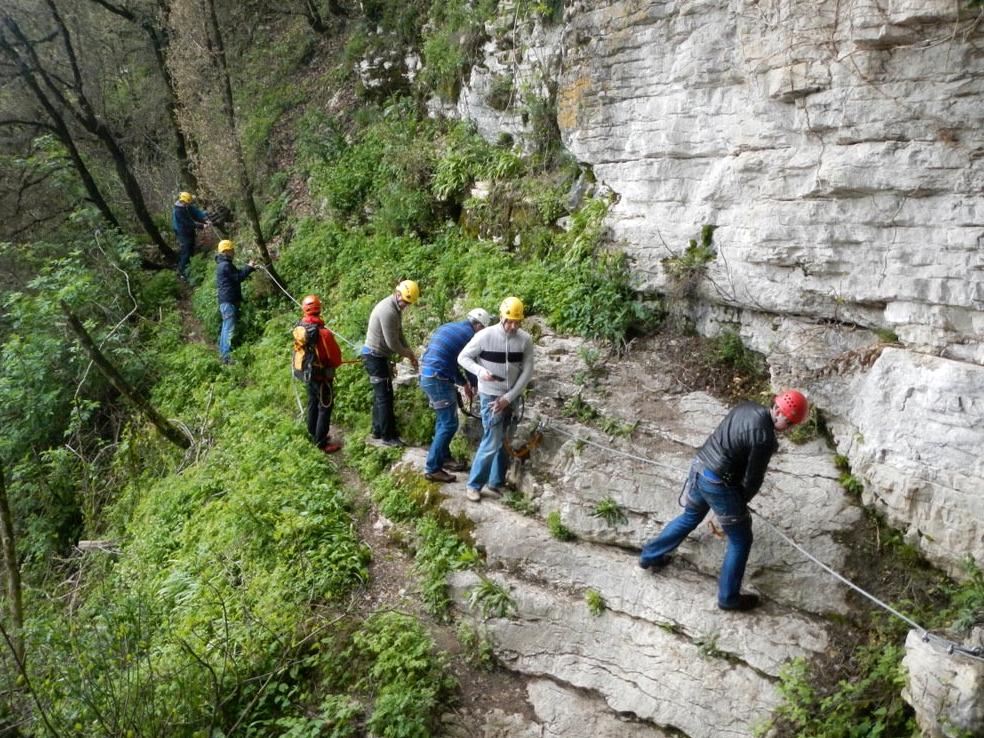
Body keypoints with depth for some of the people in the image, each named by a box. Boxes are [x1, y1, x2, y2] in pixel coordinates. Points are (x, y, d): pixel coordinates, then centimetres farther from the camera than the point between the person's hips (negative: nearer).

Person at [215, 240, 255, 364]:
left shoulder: (222, 264, 17)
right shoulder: (226, 265, -16)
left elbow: (237, 275, 19)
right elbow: (239, 277, -14)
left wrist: (249, 268, 13)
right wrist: (249, 267, -3)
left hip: (225, 301, 11)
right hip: (229, 301, -11)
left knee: (226, 328, 15)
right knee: (230, 329, -10)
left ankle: (223, 353, 22)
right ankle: (227, 356, -10)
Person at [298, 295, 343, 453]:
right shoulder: (323, 333, -28)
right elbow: (336, 358, -19)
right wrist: (333, 365, 3)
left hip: (307, 373, 7)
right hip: (322, 376, -7)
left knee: (312, 404, 21)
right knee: (325, 408, 4)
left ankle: (314, 435, 35)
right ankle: (321, 443, 10)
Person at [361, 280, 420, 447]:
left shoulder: (396, 308, 6)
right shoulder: (388, 311, -26)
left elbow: (399, 335, 14)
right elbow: (392, 343, -23)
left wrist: (409, 352, 4)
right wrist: (408, 354, -7)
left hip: (379, 356, 10)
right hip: (374, 356, -10)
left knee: (380, 394, 17)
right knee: (385, 396, -5)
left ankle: (378, 430, 27)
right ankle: (388, 436, 2)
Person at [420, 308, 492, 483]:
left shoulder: (448, 327, 19)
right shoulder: (470, 336, -6)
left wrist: (464, 383, 31)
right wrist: (475, 386, 22)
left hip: (425, 376, 9)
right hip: (438, 380, -9)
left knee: (443, 419, 22)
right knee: (449, 424, -2)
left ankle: (444, 457, 31)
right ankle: (432, 468, 0)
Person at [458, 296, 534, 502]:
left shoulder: (525, 340, -8)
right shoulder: (485, 336, -15)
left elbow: (527, 372, -5)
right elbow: (463, 357, -5)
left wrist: (509, 397, -10)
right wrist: (480, 371, -24)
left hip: (511, 397, 4)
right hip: (491, 396, -4)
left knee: (503, 441, 11)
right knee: (492, 442, -6)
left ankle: (496, 482, 25)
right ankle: (474, 485, 7)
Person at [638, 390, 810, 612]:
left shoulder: (747, 407, 2)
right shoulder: (765, 437, -24)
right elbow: (753, 479, -15)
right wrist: (741, 501, 6)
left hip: (699, 468, 8)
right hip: (719, 485, -8)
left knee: (691, 516, 32)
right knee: (740, 541, 12)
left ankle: (650, 556, 42)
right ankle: (728, 598, 24)